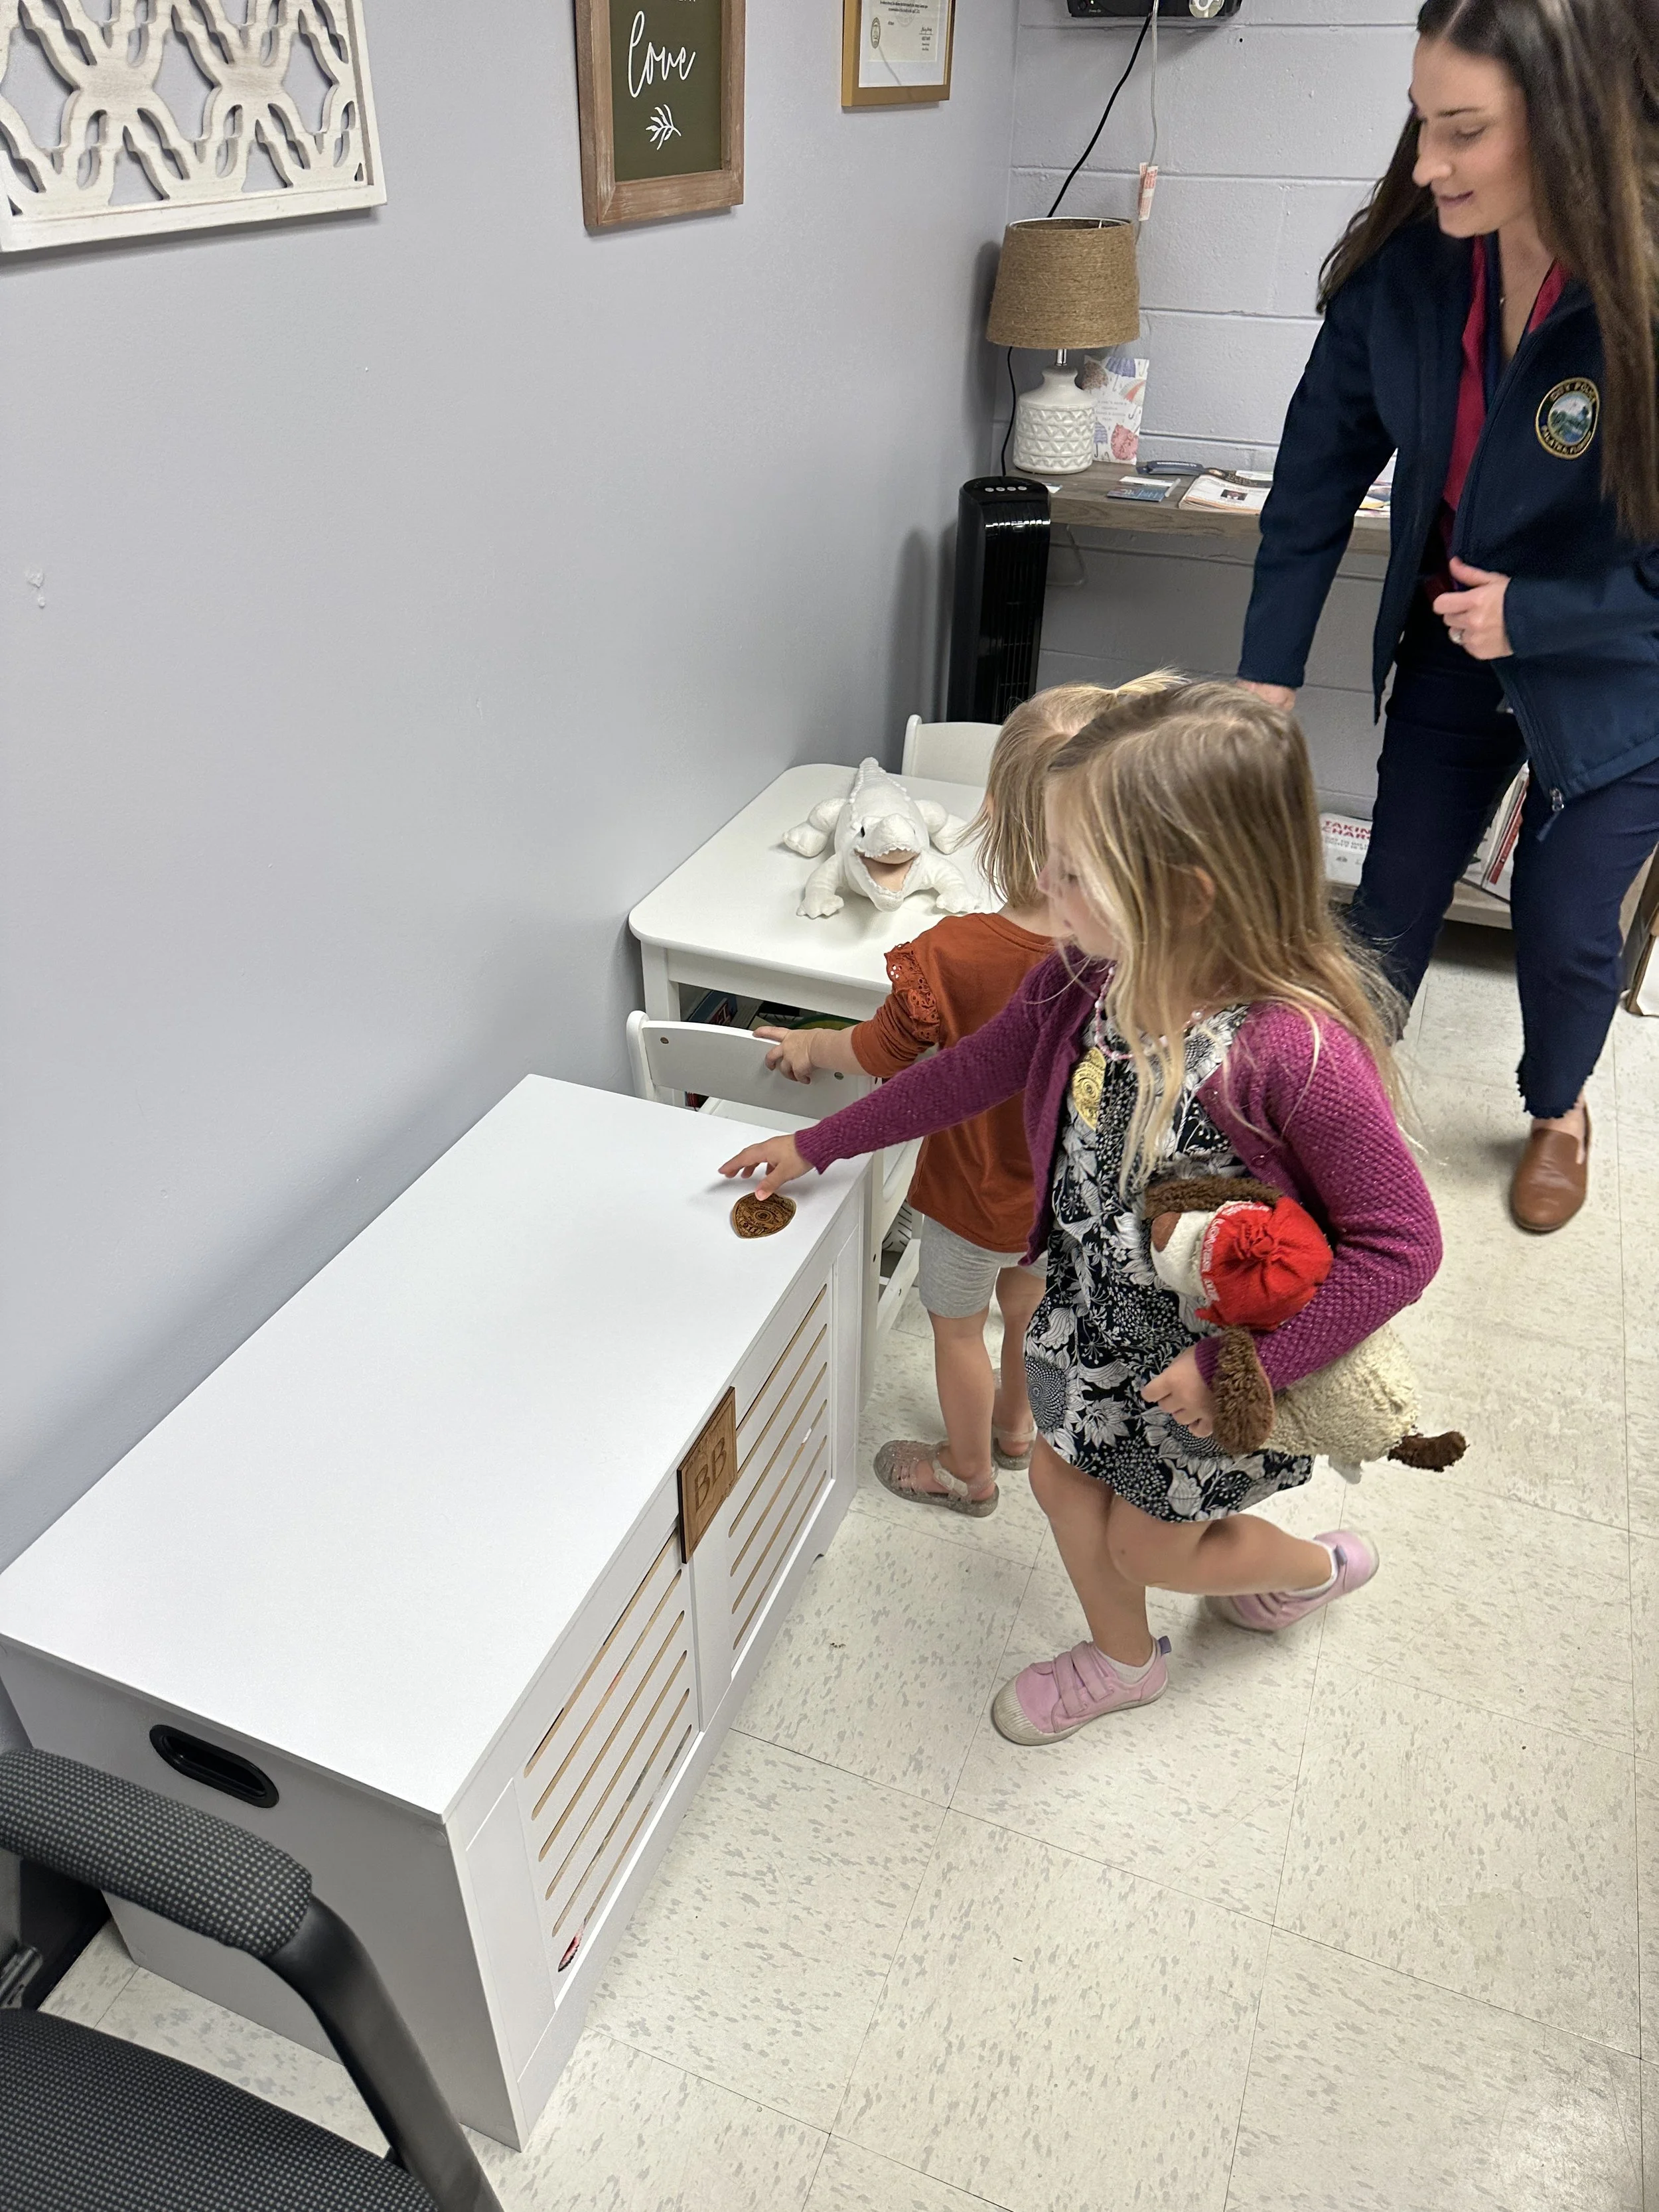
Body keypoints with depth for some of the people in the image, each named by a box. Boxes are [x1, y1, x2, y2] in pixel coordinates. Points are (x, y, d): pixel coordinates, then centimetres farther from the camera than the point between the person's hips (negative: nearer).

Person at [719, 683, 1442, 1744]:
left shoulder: (1297, 1051, -36)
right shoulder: (1085, 980, -16)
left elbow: (1402, 1243, -26)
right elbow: (974, 1068, 0)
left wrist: (1240, 1366, -26)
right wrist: (813, 1146, 8)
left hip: (1210, 1367, -6)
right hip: (1091, 1314, 6)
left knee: (1149, 1547, 18)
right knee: (1065, 1485, 25)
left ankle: (1322, 1564, 51)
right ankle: (1123, 1660, 57)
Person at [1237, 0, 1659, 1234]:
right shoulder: (1404, 260, -16)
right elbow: (1323, 463, -8)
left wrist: (1538, 613, -24)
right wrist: (1270, 671, -10)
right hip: (1451, 650, 3)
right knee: (1393, 900, 12)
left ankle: (1558, 1111, 41)